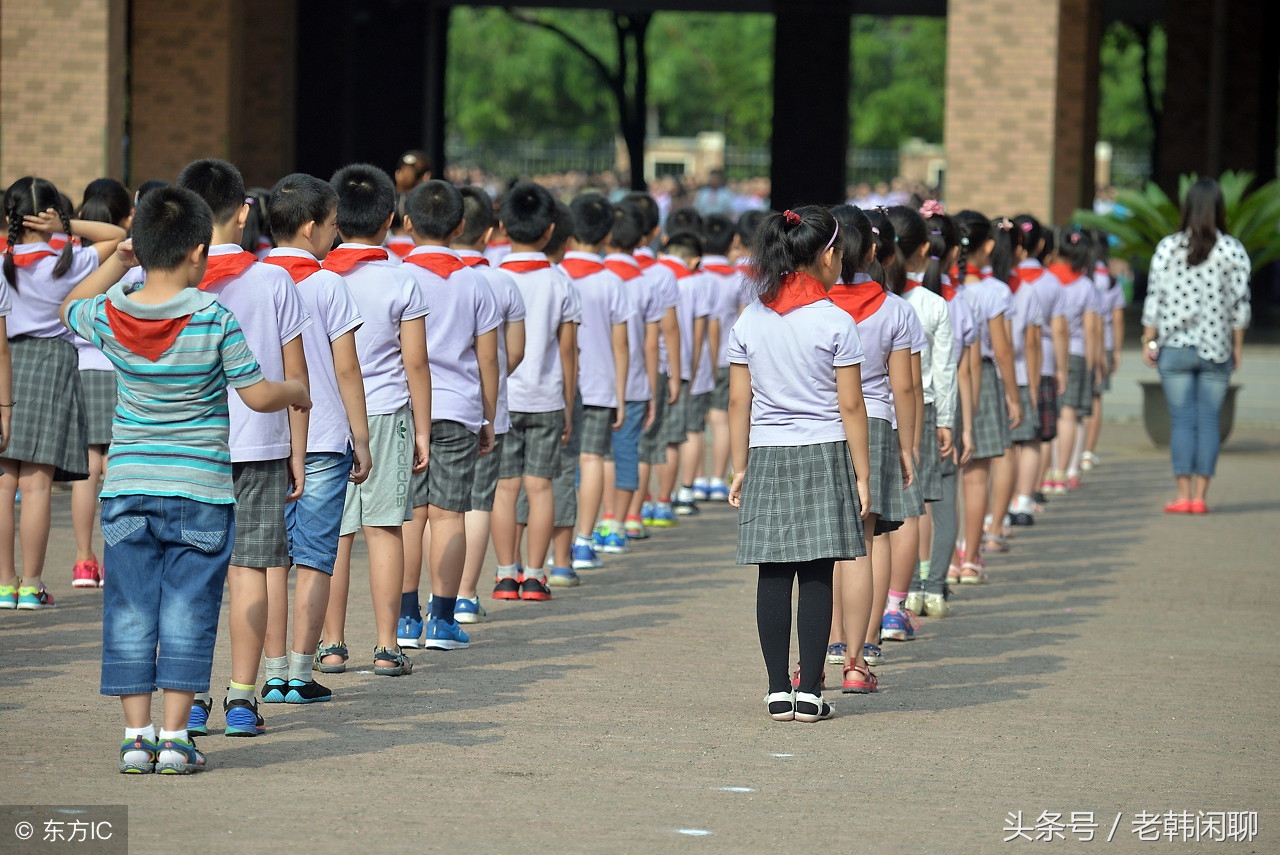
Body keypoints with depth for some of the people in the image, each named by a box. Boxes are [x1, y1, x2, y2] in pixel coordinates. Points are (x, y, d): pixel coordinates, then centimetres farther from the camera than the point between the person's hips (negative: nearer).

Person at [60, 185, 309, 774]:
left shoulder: (109, 317, -3)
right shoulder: (214, 319, -13)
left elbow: (69, 309, 21)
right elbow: (258, 395, -6)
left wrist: (117, 261, 21)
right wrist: (297, 393, 14)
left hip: (128, 485, 3)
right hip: (201, 487, -3)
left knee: (130, 613, 7)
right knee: (187, 612, 3)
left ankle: (137, 736, 7)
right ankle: (174, 737, 1)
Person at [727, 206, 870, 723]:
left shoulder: (750, 322, 4)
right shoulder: (835, 323, -6)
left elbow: (738, 402, 6)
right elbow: (850, 407, -5)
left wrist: (740, 468, 14)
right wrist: (861, 475, 1)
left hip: (767, 457, 3)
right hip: (823, 454, -3)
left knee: (773, 578, 4)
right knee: (817, 578, -1)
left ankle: (778, 692, 4)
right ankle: (809, 693, -2)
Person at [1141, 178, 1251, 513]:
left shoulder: (1168, 247, -3)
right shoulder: (1233, 251, -3)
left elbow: (1155, 298, -2)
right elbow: (1239, 304, -1)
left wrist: (1148, 340, 6)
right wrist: (1237, 346, 9)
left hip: (1175, 347, 0)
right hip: (1217, 348, 0)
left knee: (1182, 420, 2)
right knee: (1210, 420, 4)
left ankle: (1183, 495, -2)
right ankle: (1200, 495, 2)